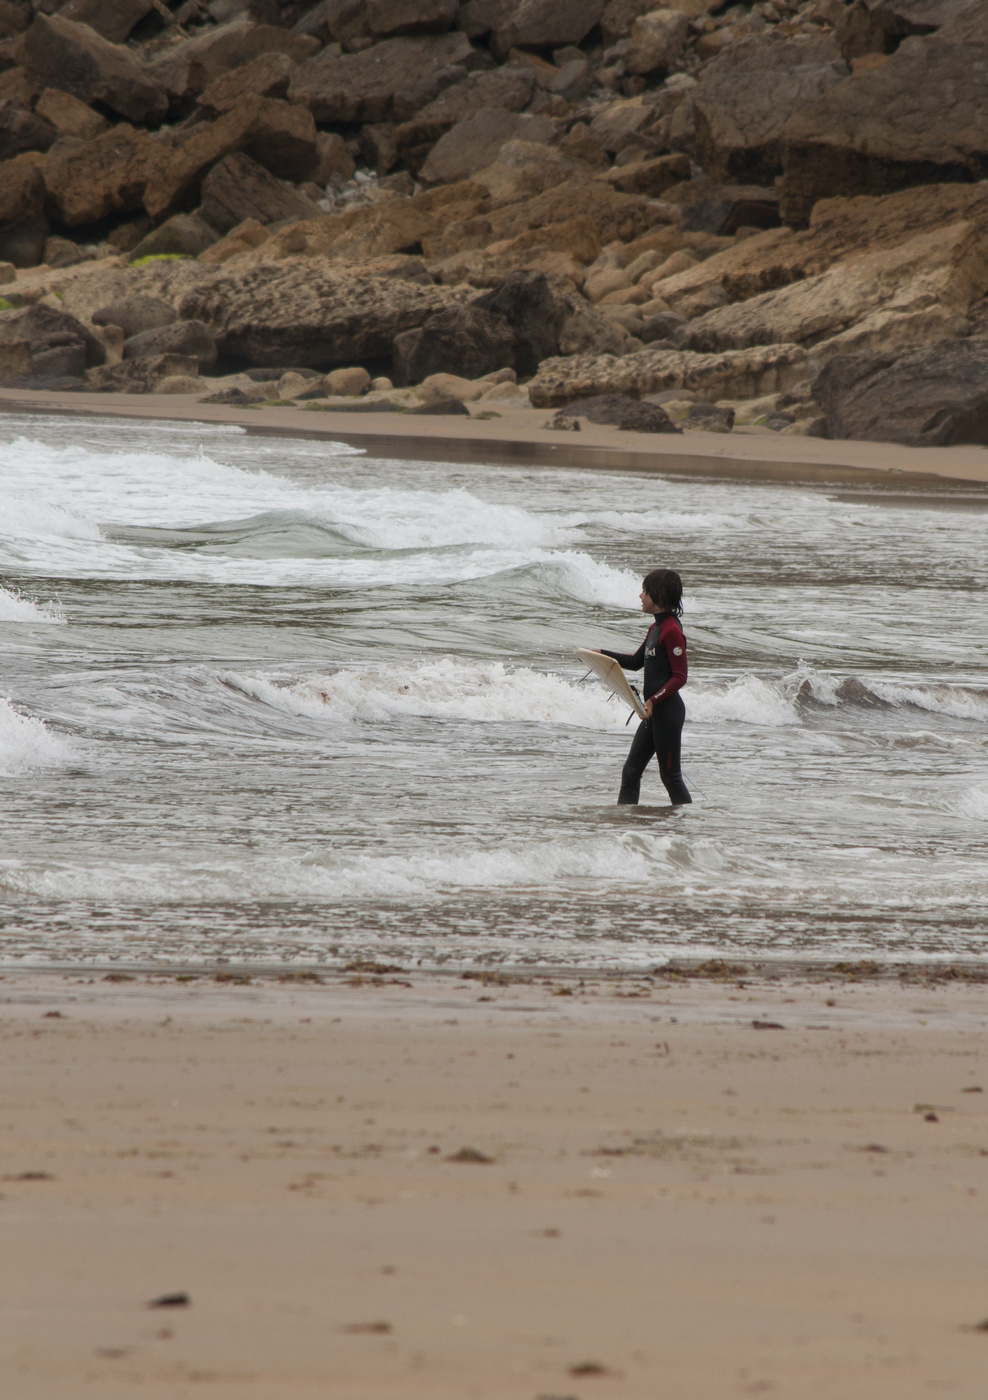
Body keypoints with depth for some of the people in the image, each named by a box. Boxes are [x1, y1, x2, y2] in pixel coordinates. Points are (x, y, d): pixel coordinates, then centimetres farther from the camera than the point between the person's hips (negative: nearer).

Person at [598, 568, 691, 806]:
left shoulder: (671, 631, -16)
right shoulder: (655, 628, 13)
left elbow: (679, 677, -19)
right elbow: (636, 662, 26)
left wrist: (653, 700, -27)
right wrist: (602, 654, 19)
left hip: (668, 710, -10)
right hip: (654, 711, 10)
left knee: (670, 774, -3)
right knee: (631, 770, 10)